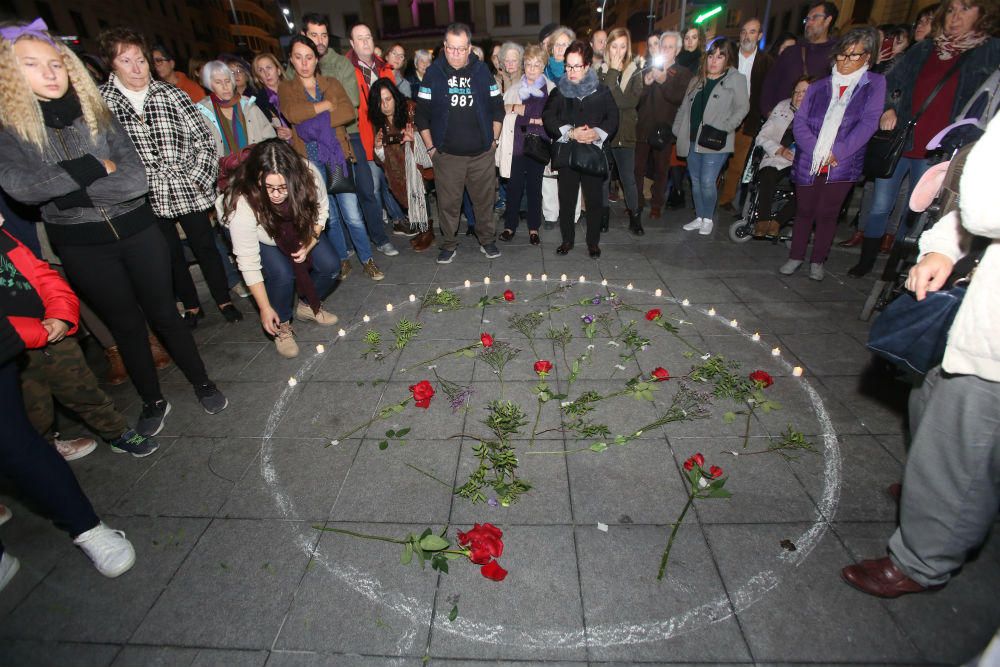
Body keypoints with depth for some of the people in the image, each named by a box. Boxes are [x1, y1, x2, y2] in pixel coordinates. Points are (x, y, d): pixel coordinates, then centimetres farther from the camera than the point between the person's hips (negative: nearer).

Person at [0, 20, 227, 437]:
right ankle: (152, 400, 29)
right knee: (125, 324, 11)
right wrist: (96, 167, -16)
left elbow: (136, 180, -10)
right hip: (81, 247, 0)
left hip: (136, 230, 0)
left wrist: (63, 189, -14)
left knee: (164, 313, 9)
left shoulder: (97, 114, -1)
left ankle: (202, 383, 26)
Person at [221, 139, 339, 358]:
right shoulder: (242, 204, -39)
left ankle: (307, 306, 17)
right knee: (282, 274, -27)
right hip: (261, 239, -3)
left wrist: (309, 244, -26)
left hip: (299, 230, 4)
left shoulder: (309, 175, -34)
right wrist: (265, 309, -29)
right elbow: (248, 261, -32)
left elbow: (320, 212, -13)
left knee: (330, 266, -11)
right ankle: (282, 326, 0)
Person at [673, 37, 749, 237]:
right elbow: (684, 108, 19)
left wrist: (725, 128, -15)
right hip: (692, 140, 5)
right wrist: (677, 129, 10)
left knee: (707, 182, -10)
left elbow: (742, 107, -5)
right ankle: (699, 217, 22)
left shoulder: (736, 79, 0)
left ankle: (708, 219, 9)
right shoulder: (697, 80, 16)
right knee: (696, 181, 9)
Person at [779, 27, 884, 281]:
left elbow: (868, 123, -6)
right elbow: (799, 121, 1)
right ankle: (796, 257, 21)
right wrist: (817, 151, -13)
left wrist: (837, 152, -16)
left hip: (841, 165, -2)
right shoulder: (819, 86, 10)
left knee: (827, 214, 3)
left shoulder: (875, 83, 3)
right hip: (808, 162, 2)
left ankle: (818, 261, 16)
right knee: (804, 211, 9)